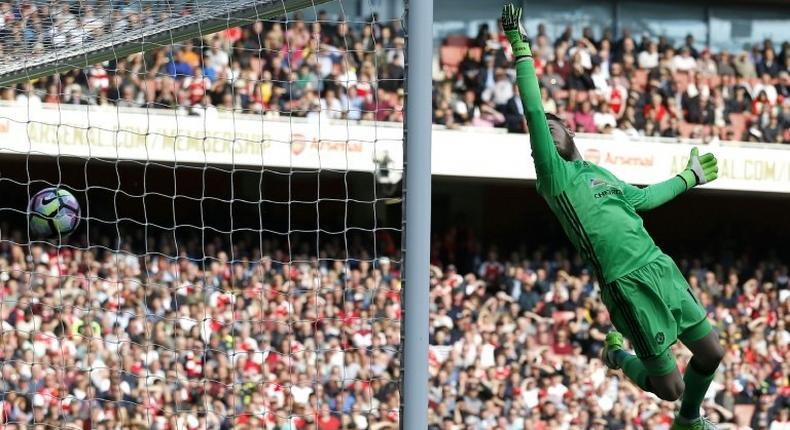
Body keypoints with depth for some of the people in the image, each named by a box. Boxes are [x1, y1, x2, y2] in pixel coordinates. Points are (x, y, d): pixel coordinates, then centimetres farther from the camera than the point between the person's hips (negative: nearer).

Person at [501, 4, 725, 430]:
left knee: (711, 352, 9)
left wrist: (688, 178, 47)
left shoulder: (599, 173, 19)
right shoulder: (555, 175, -3)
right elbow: (534, 113, -11)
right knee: (670, 388, -2)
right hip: (628, 284, -7)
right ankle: (618, 356, 29)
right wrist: (520, 48, -13)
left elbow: (642, 197, 36)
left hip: (662, 268, 7)